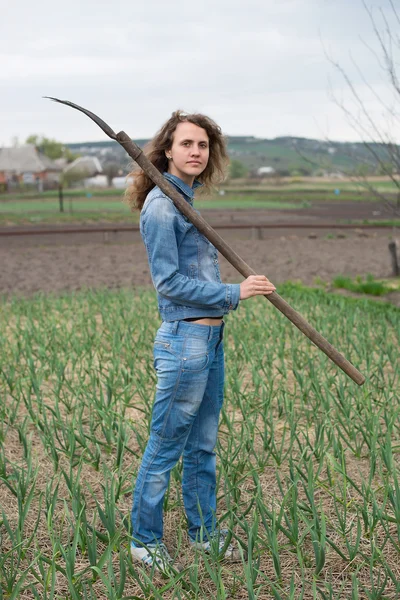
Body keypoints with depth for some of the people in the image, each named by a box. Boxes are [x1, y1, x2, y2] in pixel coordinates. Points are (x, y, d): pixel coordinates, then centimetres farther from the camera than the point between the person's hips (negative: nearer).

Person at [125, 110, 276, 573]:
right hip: (184, 340, -9)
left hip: (210, 336, 9)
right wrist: (233, 293, -17)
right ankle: (145, 540, 17)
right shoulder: (160, 205, -13)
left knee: (202, 446, 17)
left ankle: (203, 532, 30)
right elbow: (169, 282, -17)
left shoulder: (185, 200, 14)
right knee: (164, 448, 3)